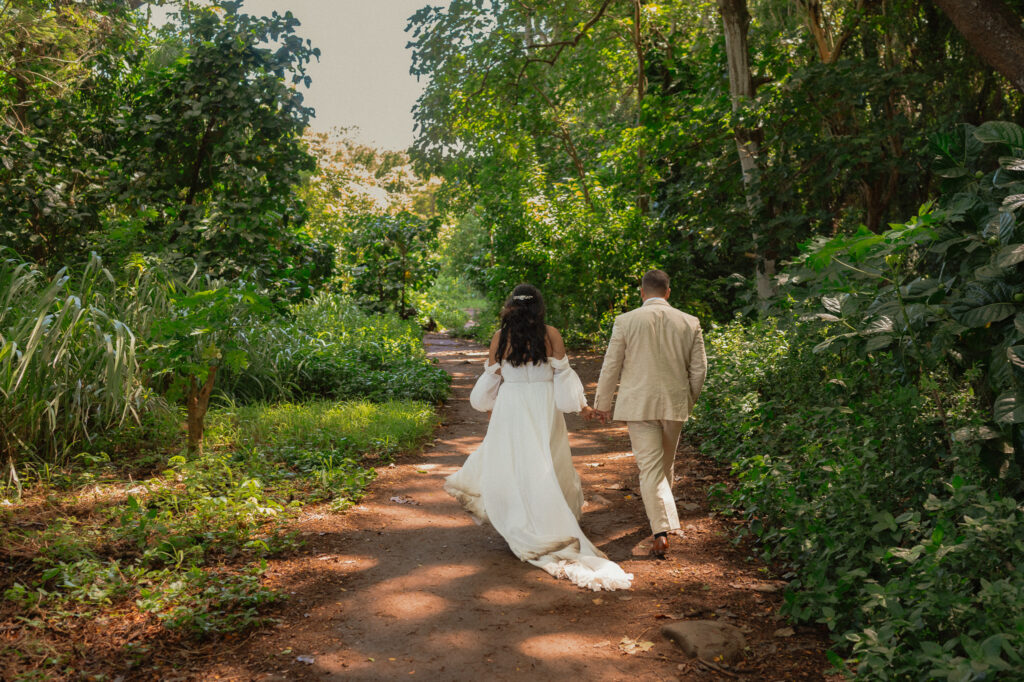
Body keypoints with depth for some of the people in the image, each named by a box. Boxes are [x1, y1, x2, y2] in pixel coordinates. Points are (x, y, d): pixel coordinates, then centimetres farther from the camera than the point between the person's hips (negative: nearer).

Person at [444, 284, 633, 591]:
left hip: (510, 409, 0)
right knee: (545, 468, 9)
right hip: (544, 410, 0)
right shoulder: (551, 334, -6)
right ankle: (549, 528, 16)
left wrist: (488, 405, 20)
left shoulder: (500, 337, -4)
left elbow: (492, 376, 3)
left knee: (509, 465, 11)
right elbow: (562, 373, -3)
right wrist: (581, 405, 8)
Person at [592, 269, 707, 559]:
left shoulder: (626, 321, -6)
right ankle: (660, 507, 41)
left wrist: (602, 403, 10)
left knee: (649, 466, -2)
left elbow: (611, 367, -2)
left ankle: (661, 530, -11)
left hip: (639, 405, -3)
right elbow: (699, 370, 5)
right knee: (665, 462, 21)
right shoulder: (690, 323, 1)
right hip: (675, 404, 3)